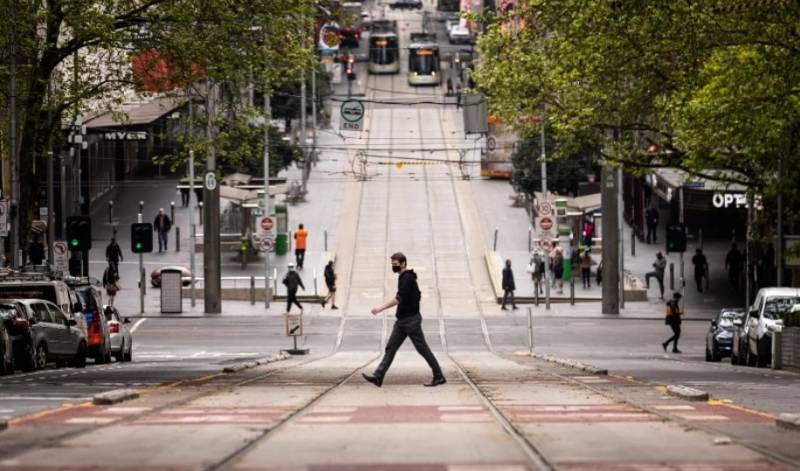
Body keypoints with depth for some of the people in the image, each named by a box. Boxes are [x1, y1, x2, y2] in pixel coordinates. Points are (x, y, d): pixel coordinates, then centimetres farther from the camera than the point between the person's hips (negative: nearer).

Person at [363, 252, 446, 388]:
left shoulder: (407, 278, -17)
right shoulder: (405, 277, 13)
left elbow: (399, 299, -26)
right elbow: (418, 295, 22)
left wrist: (381, 308, -25)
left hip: (411, 320, -10)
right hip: (402, 320, 10)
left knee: (422, 348, -2)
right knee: (391, 347, 2)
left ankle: (439, 377, 7)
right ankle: (378, 377, -2)